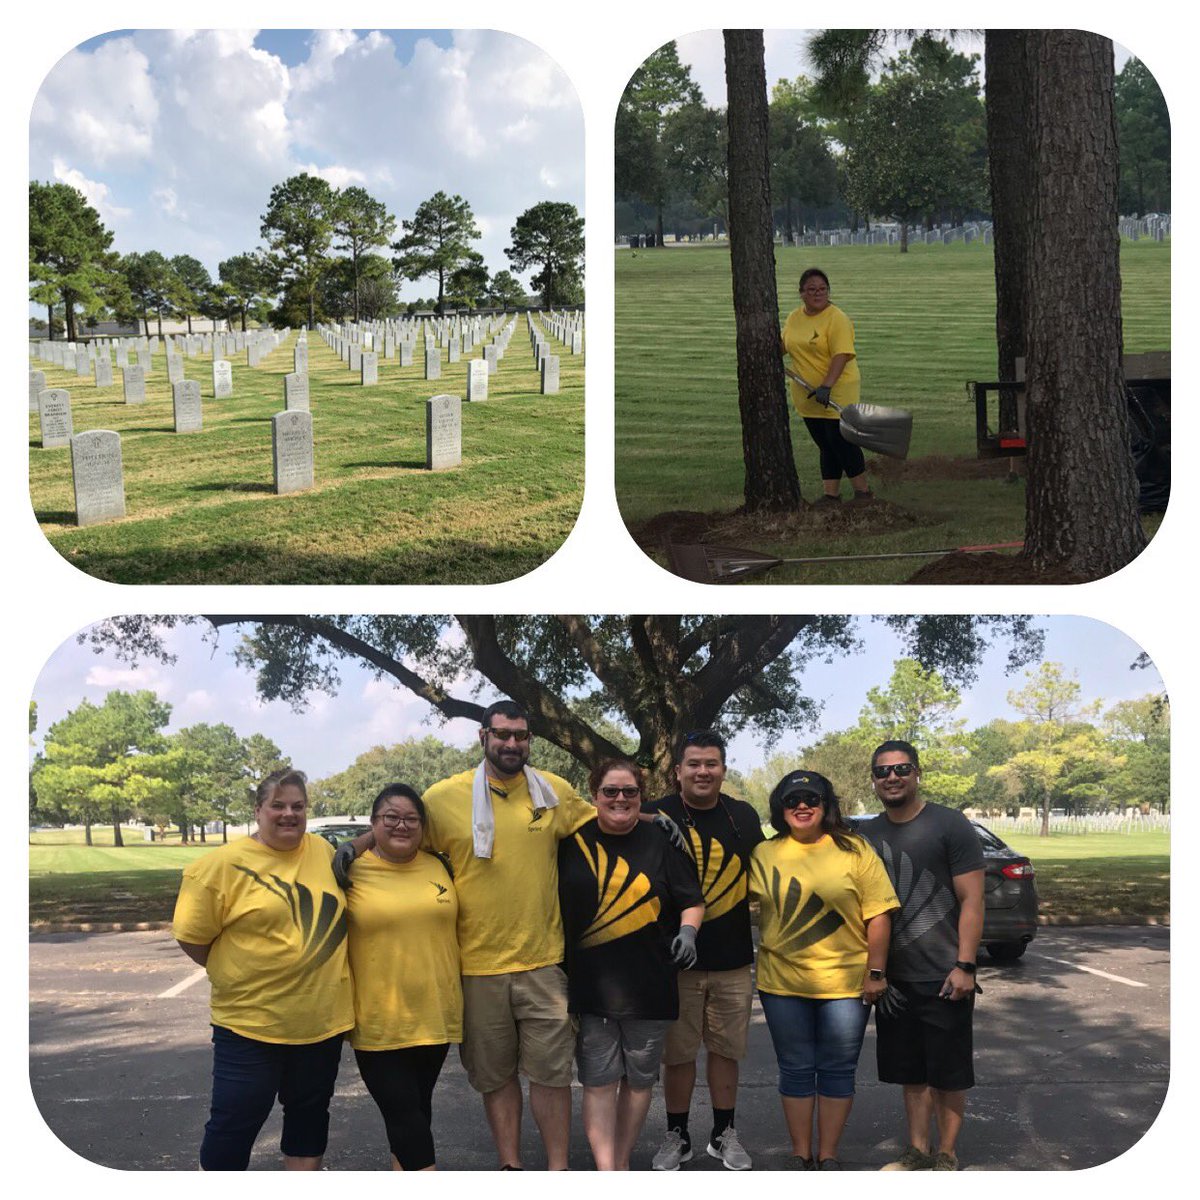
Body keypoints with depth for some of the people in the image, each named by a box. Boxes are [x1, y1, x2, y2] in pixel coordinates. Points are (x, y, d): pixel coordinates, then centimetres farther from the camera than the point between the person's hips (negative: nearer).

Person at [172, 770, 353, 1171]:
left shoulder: (324, 853, 3)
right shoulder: (223, 864, -11)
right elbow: (192, 938, -7)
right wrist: (238, 975, -1)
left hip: (322, 1020, 5)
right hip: (249, 1022, -5)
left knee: (309, 1112, 17)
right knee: (236, 1119, 2)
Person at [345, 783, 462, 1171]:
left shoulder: (440, 867, 7)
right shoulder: (352, 871, -6)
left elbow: (458, 929, 18)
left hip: (434, 1018, 4)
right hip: (378, 1023, -4)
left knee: (417, 1110, 16)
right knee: (405, 1117, -8)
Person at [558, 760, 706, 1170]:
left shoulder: (660, 844, 4)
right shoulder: (571, 843, 4)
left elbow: (692, 901, 9)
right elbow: (552, 905, 12)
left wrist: (688, 930, -11)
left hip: (648, 989, 1)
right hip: (587, 986, -1)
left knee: (638, 1078, 10)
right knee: (599, 1081, -4)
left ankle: (621, 1164, 24)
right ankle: (606, 1172, -4)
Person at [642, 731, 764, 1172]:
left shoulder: (744, 817, 8)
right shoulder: (655, 816, -3)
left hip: (733, 959, 3)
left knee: (725, 1050, 10)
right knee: (677, 1053, 5)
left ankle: (724, 1133, 24)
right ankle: (677, 1136, 19)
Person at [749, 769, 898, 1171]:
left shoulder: (854, 851, -2)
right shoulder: (764, 855, 4)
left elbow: (878, 915, -3)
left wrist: (875, 972, -6)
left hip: (846, 983, -1)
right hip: (783, 983, 1)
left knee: (837, 1070, 7)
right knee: (796, 1070, 9)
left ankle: (827, 1156, 20)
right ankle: (801, 1156, 21)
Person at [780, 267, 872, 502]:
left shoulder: (837, 319, -13)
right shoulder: (794, 317, 9)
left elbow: (841, 356, -22)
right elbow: (783, 345, 24)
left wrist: (826, 386, -30)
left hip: (836, 392, -6)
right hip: (807, 395, 6)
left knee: (841, 442, -4)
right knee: (826, 446, 11)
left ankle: (863, 492, 8)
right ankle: (829, 494, 15)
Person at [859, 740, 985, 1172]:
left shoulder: (949, 825, -6)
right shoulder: (867, 835, 10)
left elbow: (971, 900, -9)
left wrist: (964, 966, -15)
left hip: (943, 979, -5)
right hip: (894, 980, 5)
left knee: (948, 1074, 4)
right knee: (911, 1073, 13)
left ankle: (945, 1156, 15)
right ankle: (917, 1152, 24)